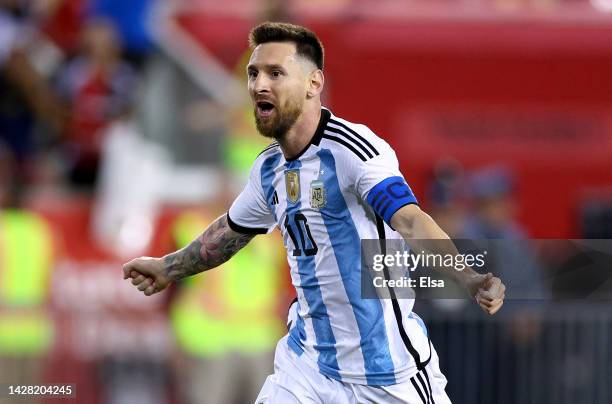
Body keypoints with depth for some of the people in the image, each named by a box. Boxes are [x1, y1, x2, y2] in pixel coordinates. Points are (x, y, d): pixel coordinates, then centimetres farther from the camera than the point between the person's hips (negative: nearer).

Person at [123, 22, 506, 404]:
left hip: (385, 373, -7)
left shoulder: (351, 149, -18)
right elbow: (231, 230, 27)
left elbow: (410, 221, -32)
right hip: (309, 363, 7)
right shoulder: (269, 169, 7)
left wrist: (471, 280, -48)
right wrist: (169, 268, 41)